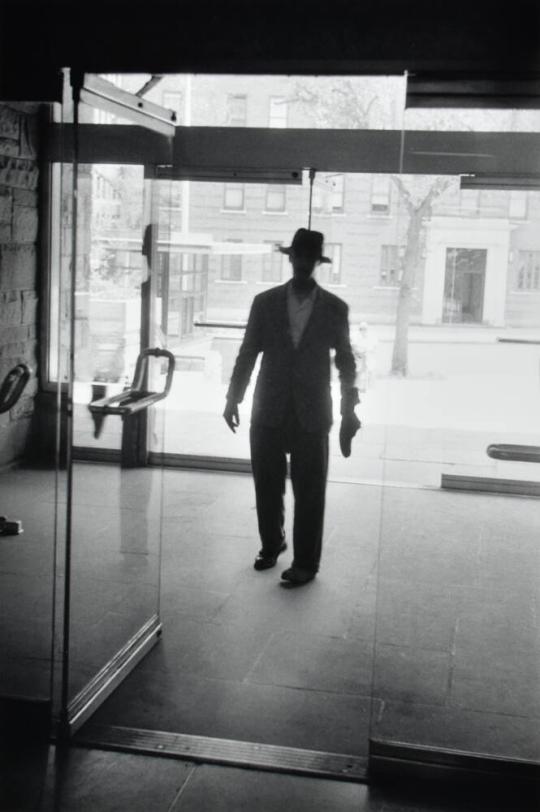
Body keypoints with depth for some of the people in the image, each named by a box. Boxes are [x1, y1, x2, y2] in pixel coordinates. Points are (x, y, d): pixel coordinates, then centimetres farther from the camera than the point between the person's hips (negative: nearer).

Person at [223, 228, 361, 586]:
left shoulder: (335, 308, 2)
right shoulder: (265, 302, 4)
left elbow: (346, 361, 6)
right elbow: (248, 354, 7)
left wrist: (349, 410, 3)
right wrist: (233, 398, 2)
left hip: (311, 415, -1)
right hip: (269, 412, 1)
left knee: (310, 493, 1)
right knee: (267, 487, 11)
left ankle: (306, 564, 12)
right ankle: (272, 544, 33)